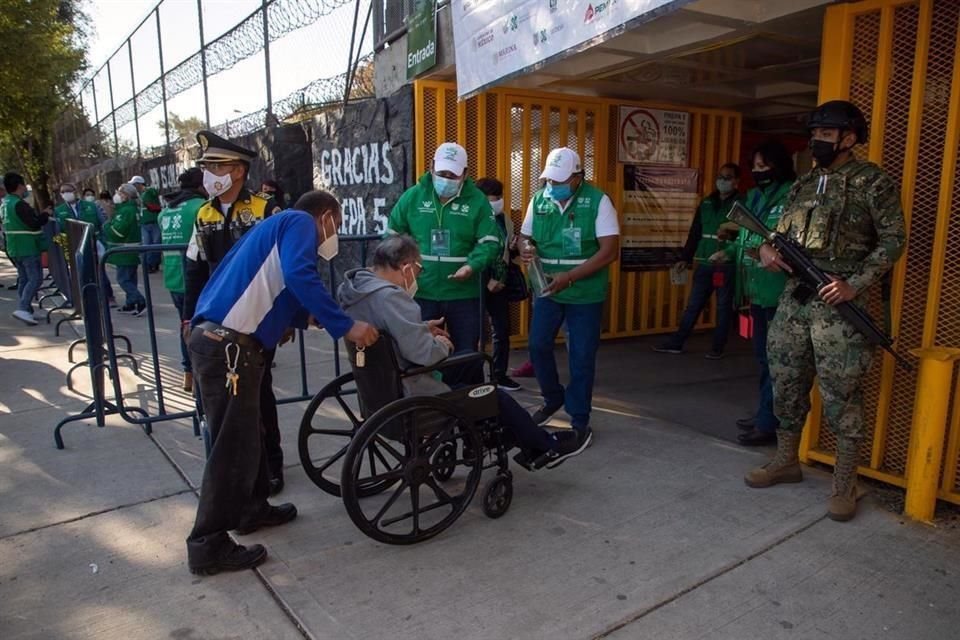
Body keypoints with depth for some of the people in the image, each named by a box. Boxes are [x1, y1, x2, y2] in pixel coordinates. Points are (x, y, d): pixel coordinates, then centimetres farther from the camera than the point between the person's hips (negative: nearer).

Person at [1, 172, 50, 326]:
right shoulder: (19, 204, -18)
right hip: (28, 248, -10)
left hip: (15, 248, 10)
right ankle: (23, 308, -15)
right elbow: (34, 223, -21)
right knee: (35, 279, -8)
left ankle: (26, 311, 15)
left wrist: (40, 214, 15)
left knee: (24, 279, 13)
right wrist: (45, 215, -6)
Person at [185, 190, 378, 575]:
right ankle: (208, 547, 7)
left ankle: (251, 508, 36)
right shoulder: (301, 222, -1)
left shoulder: (278, 225, 26)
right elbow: (299, 276, -21)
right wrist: (345, 327, -19)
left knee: (245, 435, 21)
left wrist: (310, 318, 25)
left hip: (215, 339, 10)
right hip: (229, 345, -10)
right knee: (233, 447, -2)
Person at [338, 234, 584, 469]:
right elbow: (424, 353, -31)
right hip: (409, 397, -10)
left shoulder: (354, 286, 2)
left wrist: (422, 328, 7)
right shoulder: (390, 297, -29)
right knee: (496, 397, 8)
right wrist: (441, 344, -10)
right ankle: (546, 446, 30)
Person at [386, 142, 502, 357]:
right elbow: (392, 236, 8)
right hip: (420, 292, 1)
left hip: (462, 294, -1)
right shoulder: (412, 196, 1)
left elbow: (490, 242, -5)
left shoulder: (477, 200, -3)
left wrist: (473, 266, -22)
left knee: (466, 353, 11)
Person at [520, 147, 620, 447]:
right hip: (547, 290, 4)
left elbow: (610, 251, -16)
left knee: (582, 357, 3)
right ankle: (553, 398, 32)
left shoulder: (598, 201, -12)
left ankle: (579, 420, 18)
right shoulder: (539, 200, 1)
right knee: (538, 346, 5)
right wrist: (526, 249, -15)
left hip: (586, 294, -4)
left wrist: (570, 277, -25)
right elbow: (526, 237, 11)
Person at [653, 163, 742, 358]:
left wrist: (728, 252, -25)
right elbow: (695, 233, 14)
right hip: (704, 264, 4)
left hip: (727, 265, -4)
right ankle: (676, 342, 16)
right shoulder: (706, 203, 12)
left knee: (723, 307, 6)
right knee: (693, 305, 10)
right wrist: (685, 258, 12)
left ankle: (718, 347, 16)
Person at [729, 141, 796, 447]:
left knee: (775, 358, -2)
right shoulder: (753, 197, 15)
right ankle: (764, 413, 30)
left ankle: (769, 424, 5)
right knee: (762, 355, 18)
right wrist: (729, 252, 8)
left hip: (778, 290, -9)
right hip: (756, 288, 9)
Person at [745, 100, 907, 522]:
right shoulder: (802, 185, 16)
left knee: (841, 396, -2)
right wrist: (767, 249, -4)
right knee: (786, 385, 12)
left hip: (839, 304, -6)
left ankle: (845, 485, 10)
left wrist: (856, 285, -16)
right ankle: (786, 462, 27)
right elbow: (781, 232, 19)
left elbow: (893, 240, -5)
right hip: (794, 299, 6)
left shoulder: (873, 183, -2)